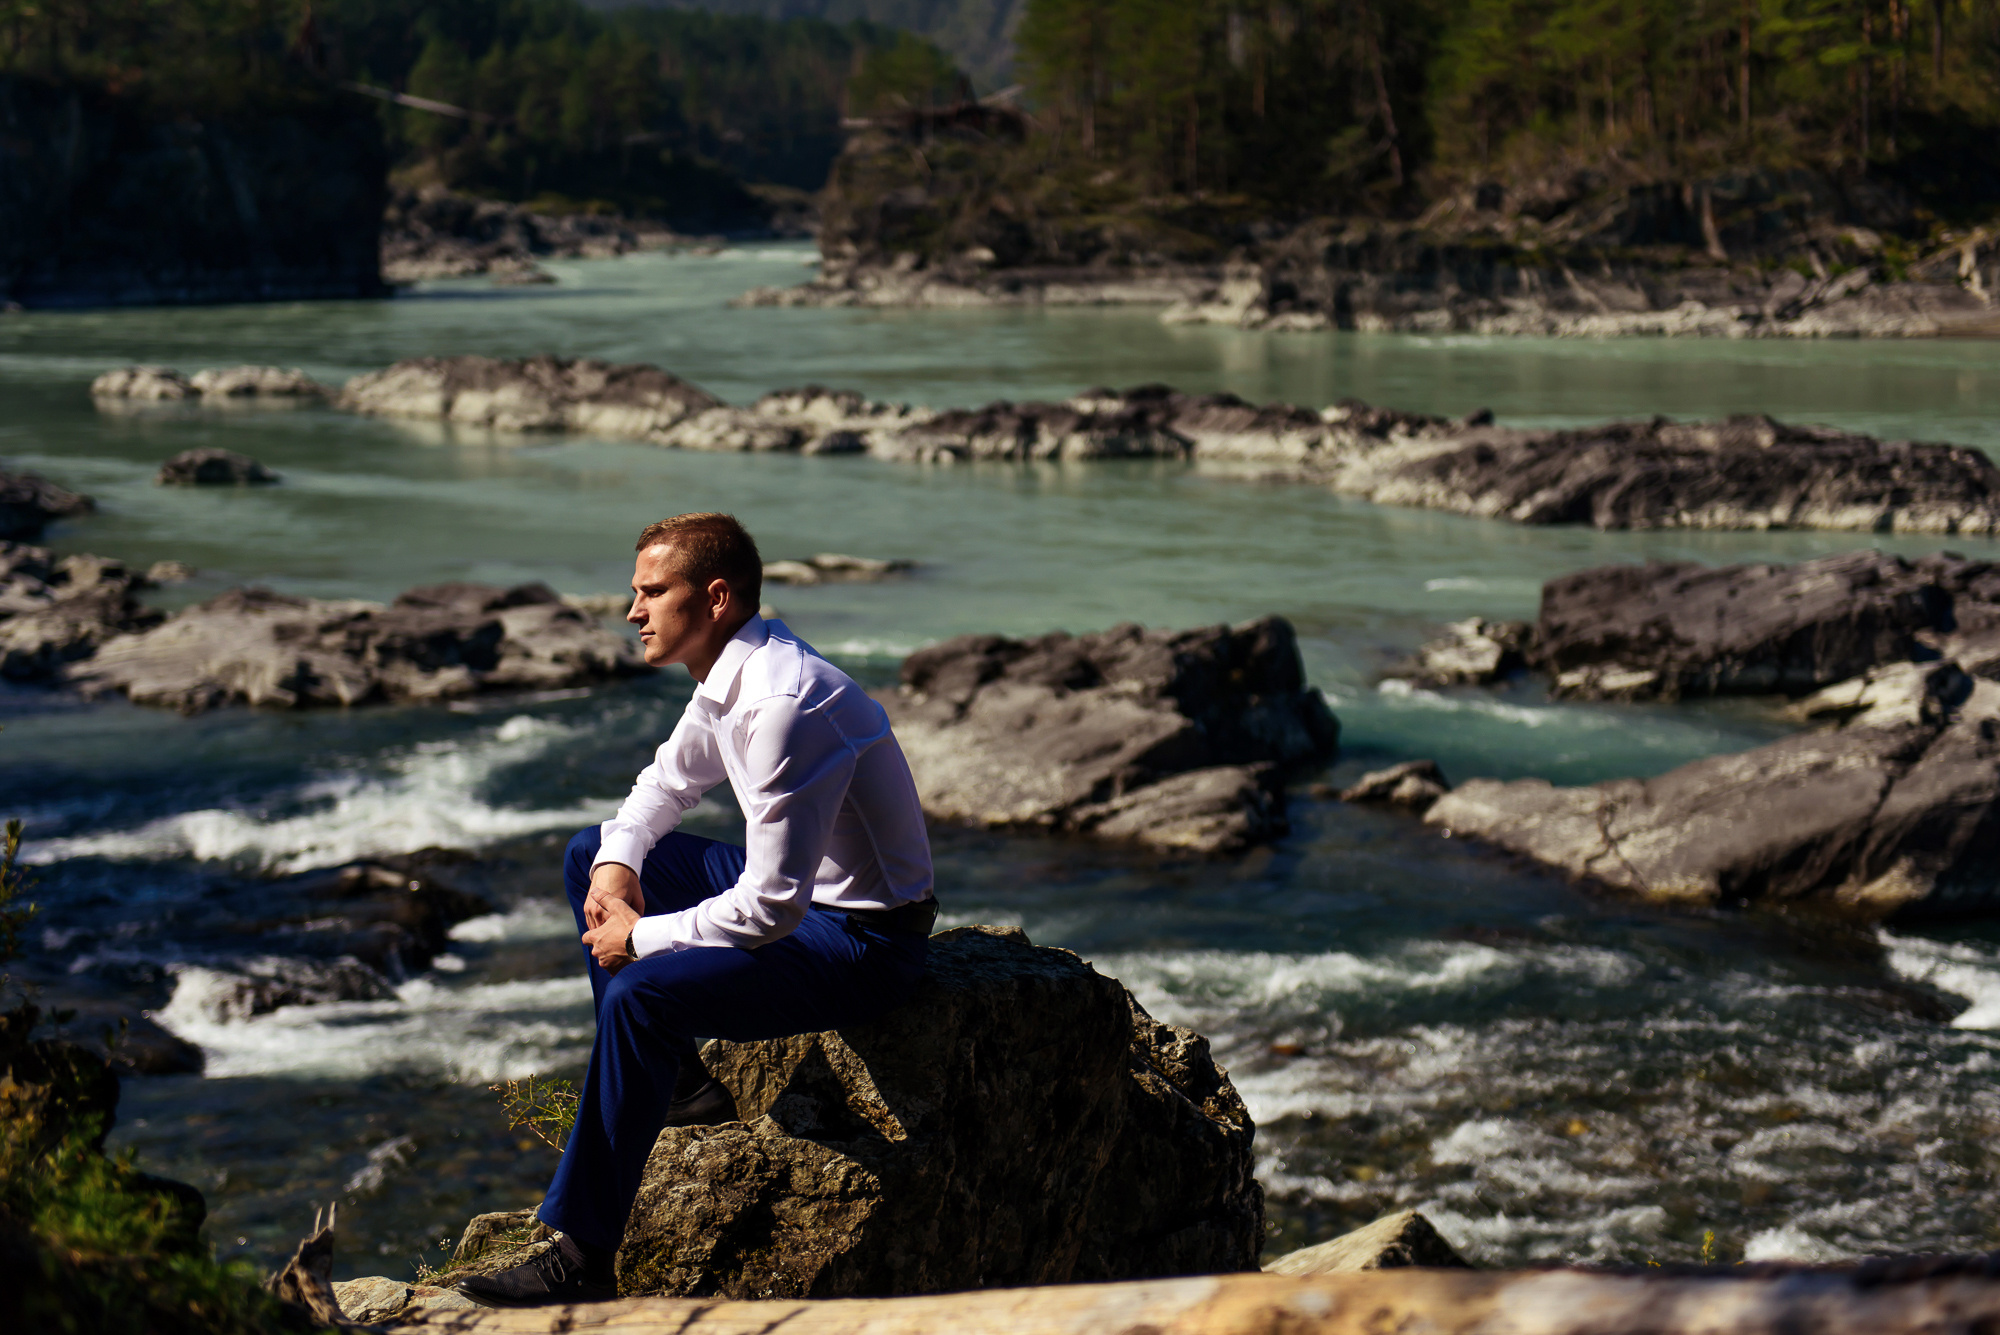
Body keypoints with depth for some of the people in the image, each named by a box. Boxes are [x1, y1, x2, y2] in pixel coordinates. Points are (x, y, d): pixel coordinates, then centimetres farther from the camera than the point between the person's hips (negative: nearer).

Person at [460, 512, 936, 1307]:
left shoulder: (783, 703, -29)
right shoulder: (729, 674, 1)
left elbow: (770, 909, -31)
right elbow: (667, 782, 21)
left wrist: (641, 936, -18)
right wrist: (618, 863, 1)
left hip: (865, 943, -10)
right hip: (801, 889, 10)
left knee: (642, 993, -29)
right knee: (588, 854, 13)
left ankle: (581, 1259, -22)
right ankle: (675, 1083, 15)